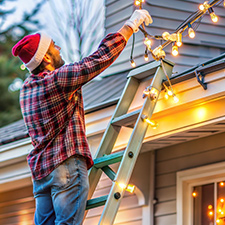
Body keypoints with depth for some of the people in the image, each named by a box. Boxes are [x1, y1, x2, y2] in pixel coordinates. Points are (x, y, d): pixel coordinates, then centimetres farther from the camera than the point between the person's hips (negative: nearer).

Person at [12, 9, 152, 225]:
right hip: (66, 164, -8)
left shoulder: (26, 89, 14)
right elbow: (100, 58, -12)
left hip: (40, 170, 8)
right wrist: (131, 25, -3)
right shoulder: (56, 79, -11)